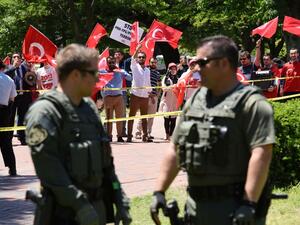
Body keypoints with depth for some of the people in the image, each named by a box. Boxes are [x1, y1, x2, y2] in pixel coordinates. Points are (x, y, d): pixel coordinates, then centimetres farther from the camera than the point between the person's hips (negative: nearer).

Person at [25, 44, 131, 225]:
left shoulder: (89, 107, 15)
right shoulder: (44, 112, -12)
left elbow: (105, 159, 19)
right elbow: (48, 167, -20)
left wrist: (121, 201, 13)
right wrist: (79, 204, -23)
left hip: (97, 208, 8)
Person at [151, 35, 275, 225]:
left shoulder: (250, 103, -11)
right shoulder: (195, 101, 13)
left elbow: (261, 154, -20)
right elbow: (175, 150, 17)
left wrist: (249, 203, -25)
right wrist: (159, 192, 10)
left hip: (235, 208, -8)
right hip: (197, 205, 8)